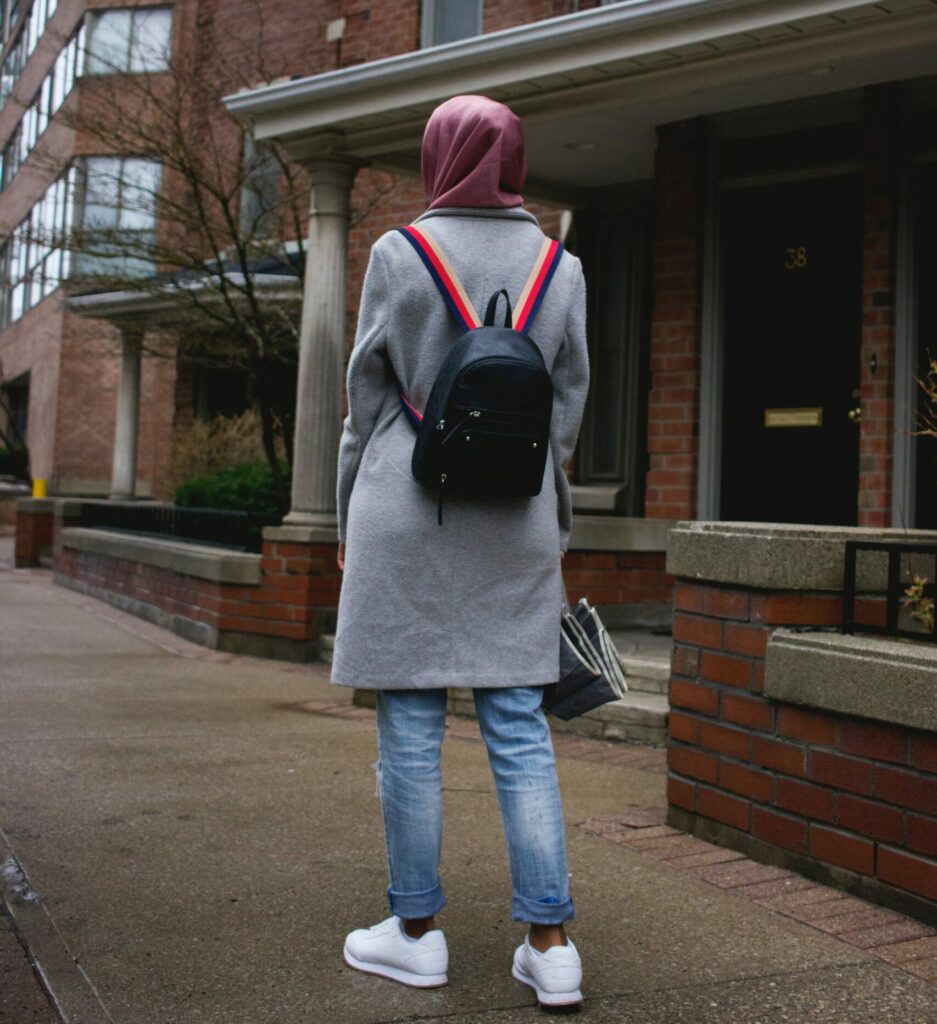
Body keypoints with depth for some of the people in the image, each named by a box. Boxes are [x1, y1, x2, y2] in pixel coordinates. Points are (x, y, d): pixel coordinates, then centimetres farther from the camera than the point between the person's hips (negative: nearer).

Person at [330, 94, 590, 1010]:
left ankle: (416, 931, 15)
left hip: (409, 511, -3)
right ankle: (549, 943, 8)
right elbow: (569, 405, 9)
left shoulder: (398, 254, -1)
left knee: (410, 725, 5)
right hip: (515, 521, 3)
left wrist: (351, 523, 8)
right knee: (519, 728, 6)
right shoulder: (560, 267, 7)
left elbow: (369, 396, 0)